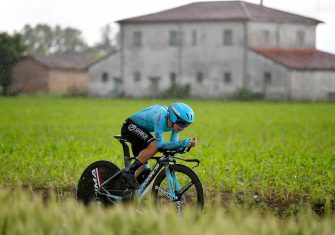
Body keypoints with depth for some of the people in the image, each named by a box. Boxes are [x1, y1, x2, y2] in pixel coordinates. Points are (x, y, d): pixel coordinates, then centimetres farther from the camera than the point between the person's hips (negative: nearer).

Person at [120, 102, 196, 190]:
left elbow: (173, 143, -7)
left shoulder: (176, 123, -10)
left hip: (140, 129, 9)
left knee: (142, 162, 9)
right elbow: (160, 144, -36)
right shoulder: (161, 116, -34)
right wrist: (183, 143, -42)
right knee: (154, 146, -29)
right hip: (130, 127, -9)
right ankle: (129, 172, -23)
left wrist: (187, 143, -25)